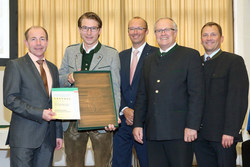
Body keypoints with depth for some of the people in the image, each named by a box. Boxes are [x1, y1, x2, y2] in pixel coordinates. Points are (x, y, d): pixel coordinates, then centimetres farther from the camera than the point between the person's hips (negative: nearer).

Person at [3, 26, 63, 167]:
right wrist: (39, 114, -17)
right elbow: (10, 99, -10)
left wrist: (59, 133, 14)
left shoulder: (53, 68, 17)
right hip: (23, 137, -5)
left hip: (48, 137, 5)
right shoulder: (15, 65, -1)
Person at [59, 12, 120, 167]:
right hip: (73, 119, 3)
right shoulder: (70, 51, 10)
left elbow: (115, 89, -5)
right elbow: (58, 81, 14)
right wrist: (69, 78, -10)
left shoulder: (112, 54, 0)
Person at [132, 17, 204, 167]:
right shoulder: (149, 61, 18)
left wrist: (192, 126, -13)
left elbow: (197, 94, -6)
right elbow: (142, 96, 17)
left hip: (179, 132, -5)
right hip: (153, 132, 5)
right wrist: (138, 124, 9)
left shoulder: (190, 55, 1)